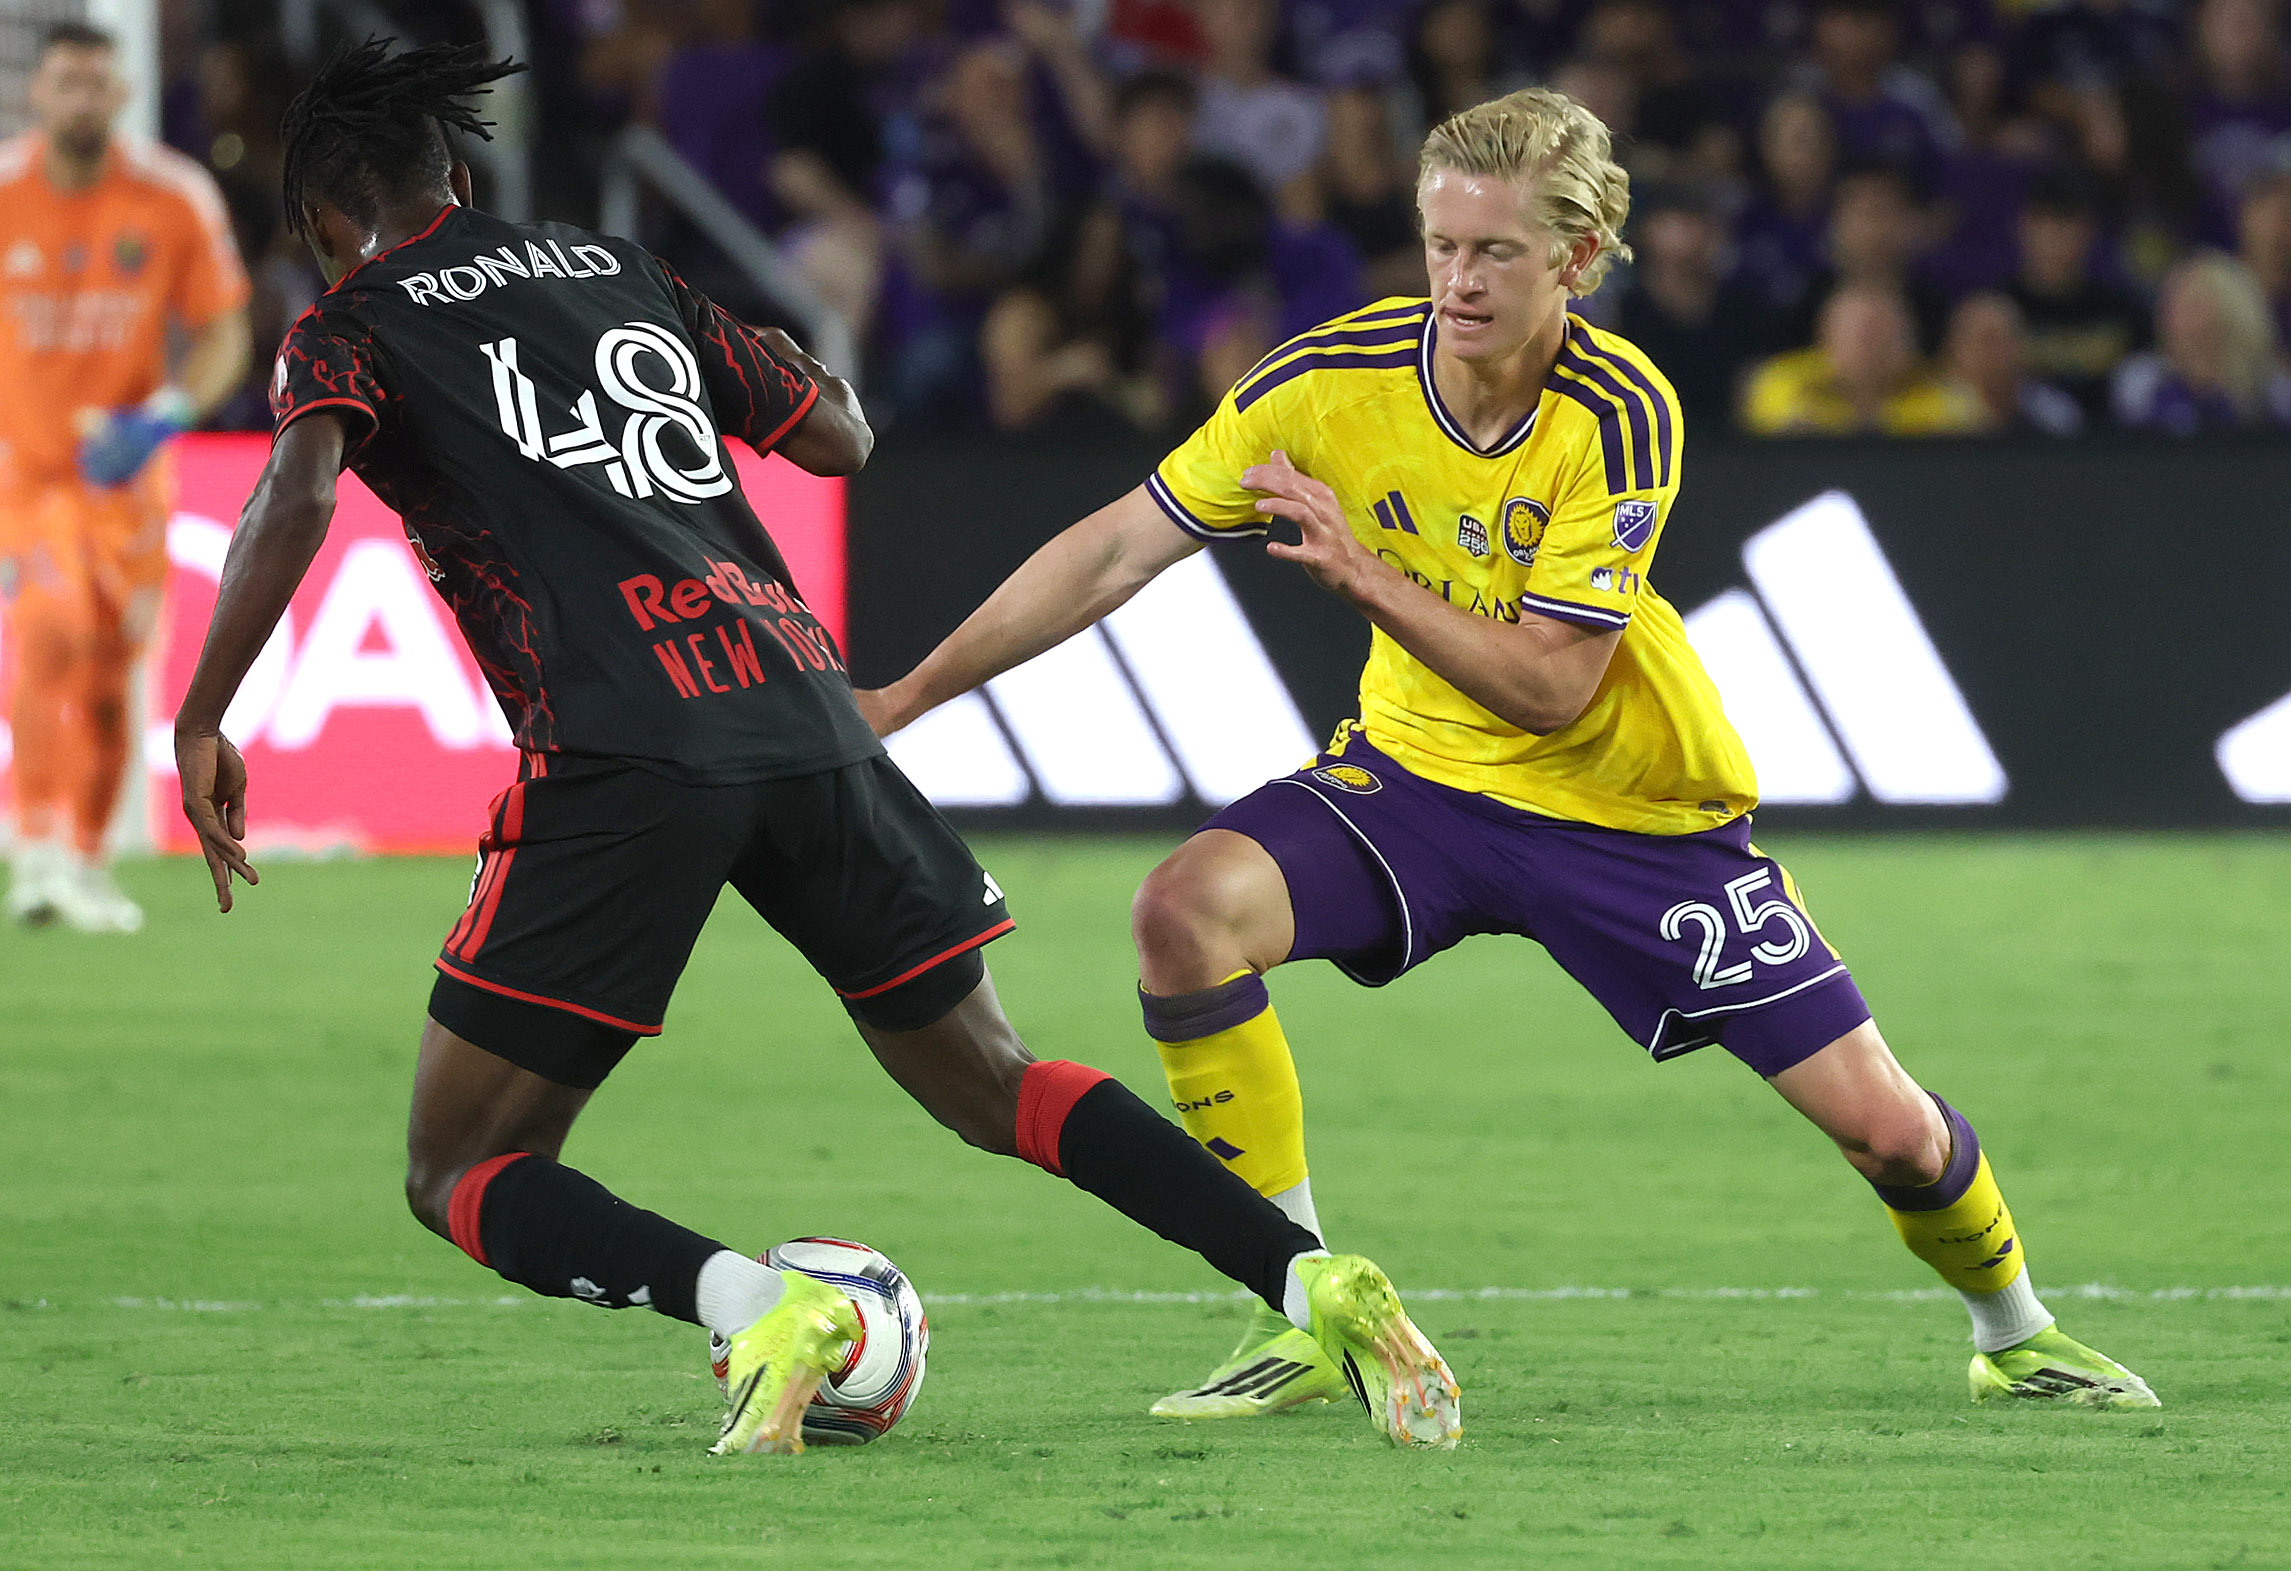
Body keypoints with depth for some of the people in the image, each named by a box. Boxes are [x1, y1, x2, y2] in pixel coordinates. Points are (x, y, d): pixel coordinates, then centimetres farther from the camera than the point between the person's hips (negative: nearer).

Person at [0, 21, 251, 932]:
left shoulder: (175, 201, -5)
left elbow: (221, 336, 0)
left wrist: (167, 414, -17)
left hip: (124, 471, 2)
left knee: (108, 678, 5)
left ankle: (85, 864, 23)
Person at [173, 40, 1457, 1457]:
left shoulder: (352, 332, 9)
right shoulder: (617, 271, 24)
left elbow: (296, 498, -11)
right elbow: (839, 433, 27)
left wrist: (201, 724, -5)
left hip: (620, 751, -5)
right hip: (805, 709, 5)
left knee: (462, 1177, 4)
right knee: (995, 1091, 19)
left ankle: (763, 1309, -22)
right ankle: (1316, 1279, 0)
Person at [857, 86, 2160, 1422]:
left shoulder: (1621, 414, -23)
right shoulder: (1335, 381, -16)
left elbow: (1550, 686, -26)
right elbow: (1123, 546, -8)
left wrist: (1368, 579, -37)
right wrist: (908, 695, -9)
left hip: (1637, 808, -2)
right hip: (1420, 772, 2)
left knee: (1887, 1126, -7)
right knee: (1189, 909, -27)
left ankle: (2014, 1330, 29)